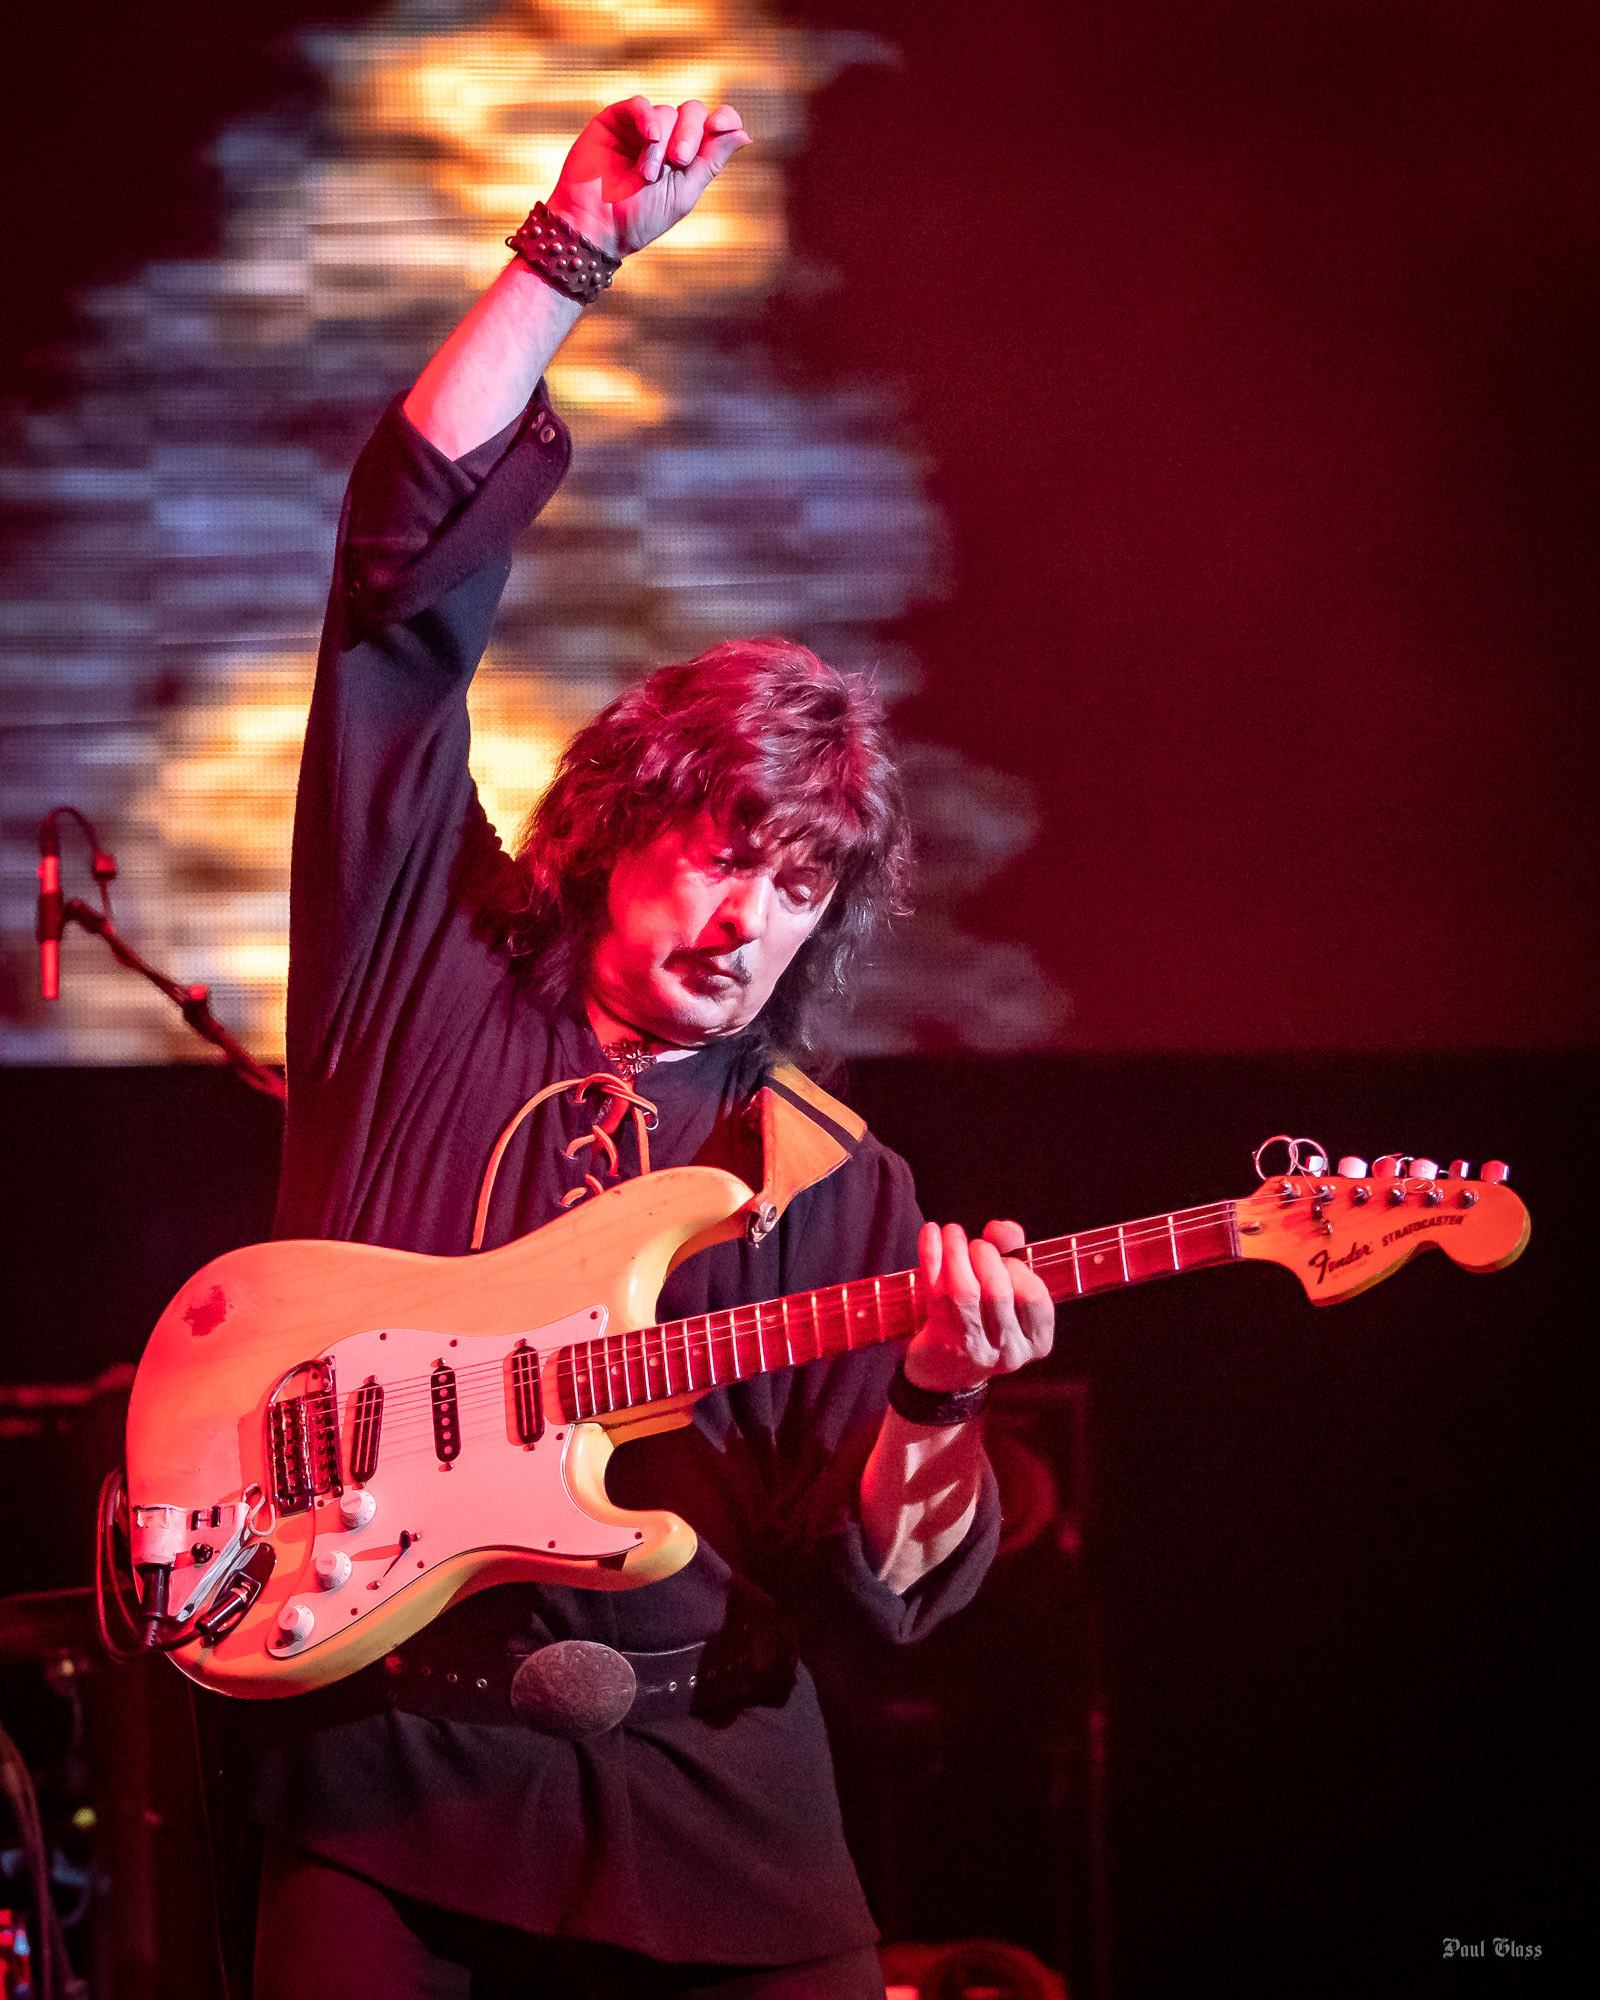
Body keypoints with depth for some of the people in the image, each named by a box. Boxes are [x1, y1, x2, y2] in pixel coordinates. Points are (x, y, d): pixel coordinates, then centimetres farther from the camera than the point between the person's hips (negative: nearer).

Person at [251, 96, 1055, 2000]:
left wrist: (933, 1405, -17)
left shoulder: (839, 1195, 9)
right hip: (380, 1781, -1)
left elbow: (875, 1591, 2)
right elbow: (413, 563, 2)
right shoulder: (426, 960, 8)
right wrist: (571, 258, -3)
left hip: (703, 1799, 1)